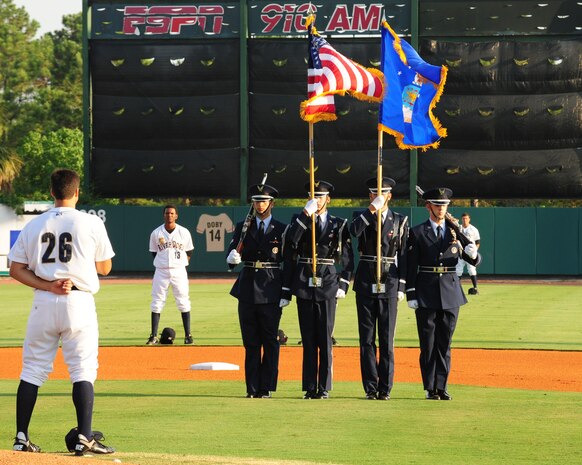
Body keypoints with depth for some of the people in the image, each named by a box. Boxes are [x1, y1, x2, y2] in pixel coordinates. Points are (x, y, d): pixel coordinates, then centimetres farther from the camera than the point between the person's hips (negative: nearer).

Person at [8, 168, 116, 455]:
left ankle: (21, 438, 7)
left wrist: (48, 286, -5)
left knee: (32, 369, 8)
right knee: (83, 370, 0)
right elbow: (105, 268, 5)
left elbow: (15, 269, 3)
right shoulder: (91, 223, -2)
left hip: (43, 302, 3)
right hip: (79, 302, -3)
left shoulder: (34, 226, 6)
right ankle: (84, 438, -6)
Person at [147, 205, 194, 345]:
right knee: (156, 303, -1)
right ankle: (154, 336, 3)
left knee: (183, 302, -1)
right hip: (161, 271, 1)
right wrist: (163, 263, 4)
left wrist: (182, 264, 3)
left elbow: (189, 252, 11)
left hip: (179, 271, -1)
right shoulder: (156, 233, 2)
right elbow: (154, 253, 11)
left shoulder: (184, 232, 1)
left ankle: (188, 335, 4)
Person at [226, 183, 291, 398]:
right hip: (247, 290, 2)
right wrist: (233, 257, -21)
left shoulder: (282, 230, 4)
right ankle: (252, 388, 8)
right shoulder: (242, 227, 11)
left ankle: (267, 388, 3)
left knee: (270, 342, -1)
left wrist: (286, 293, -5)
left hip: (271, 292, -2)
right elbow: (232, 255, 4)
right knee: (251, 342, 5)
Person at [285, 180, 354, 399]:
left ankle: (324, 387, 2)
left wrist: (343, 285, 1)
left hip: (328, 286, -1)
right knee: (308, 340, 3)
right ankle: (310, 387, 6)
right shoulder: (299, 220, 8)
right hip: (304, 286, 1)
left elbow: (348, 258, 9)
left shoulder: (339, 225, 7)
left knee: (325, 339, -1)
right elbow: (290, 242, -13)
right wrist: (306, 215, -17)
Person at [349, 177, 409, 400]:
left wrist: (401, 287, 0)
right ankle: (370, 387, 4)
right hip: (366, 282, 0)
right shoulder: (362, 217, 7)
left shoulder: (400, 221, 7)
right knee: (367, 338, 1)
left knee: (387, 339, 0)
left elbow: (403, 256, 6)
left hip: (389, 283, 0)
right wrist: (372, 210, -22)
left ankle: (385, 388, 3)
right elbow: (354, 231, -19)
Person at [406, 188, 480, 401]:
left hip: (451, 293, 2)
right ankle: (431, 388, 4)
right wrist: (411, 295, -6)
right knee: (428, 343, 0)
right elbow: (411, 266, 1)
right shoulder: (417, 233, 3)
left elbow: (474, 261, 5)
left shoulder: (456, 231, 9)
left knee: (445, 343, 4)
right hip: (426, 293, -2)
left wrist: (472, 253, -19)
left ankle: (442, 386, 9)